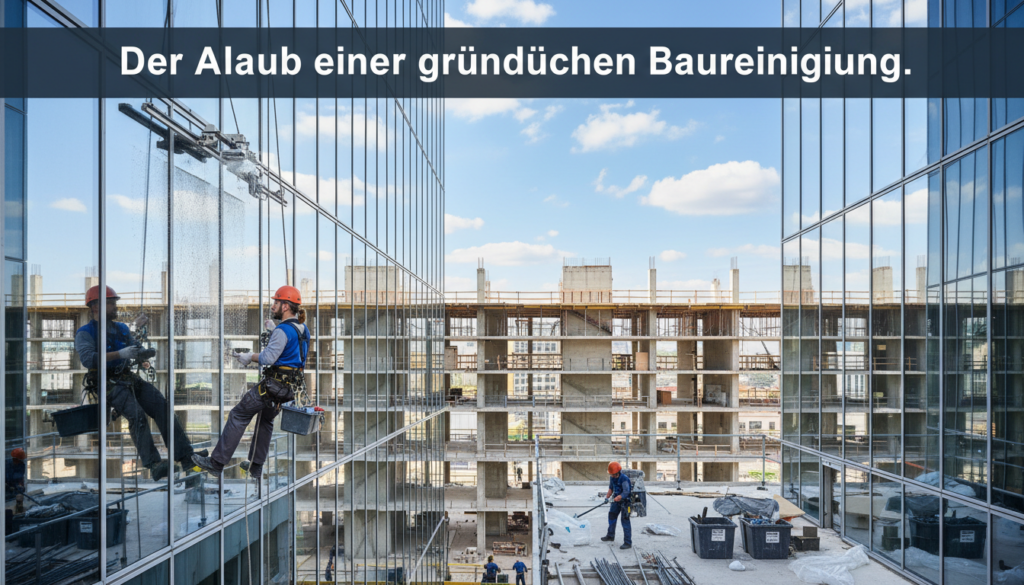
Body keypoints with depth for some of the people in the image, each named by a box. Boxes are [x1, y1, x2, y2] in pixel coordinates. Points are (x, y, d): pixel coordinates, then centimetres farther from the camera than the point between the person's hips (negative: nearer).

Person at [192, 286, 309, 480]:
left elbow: (269, 358, -26)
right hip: (291, 386, 9)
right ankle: (255, 468, 29)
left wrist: (250, 357, -10)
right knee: (265, 420, 23)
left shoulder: (283, 330, -18)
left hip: (273, 384, -9)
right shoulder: (303, 330, 11)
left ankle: (217, 463, 6)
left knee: (238, 416, 2)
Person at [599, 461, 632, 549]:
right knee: (611, 516, 20)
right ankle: (610, 536, 39)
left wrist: (616, 498, -33)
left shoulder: (624, 479, -25)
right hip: (616, 501, 9)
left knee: (625, 521, -10)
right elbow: (611, 488, 12)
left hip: (625, 501, -9)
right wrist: (607, 497, -1)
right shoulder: (612, 478, 1)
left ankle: (628, 543, -5)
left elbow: (626, 493, -28)